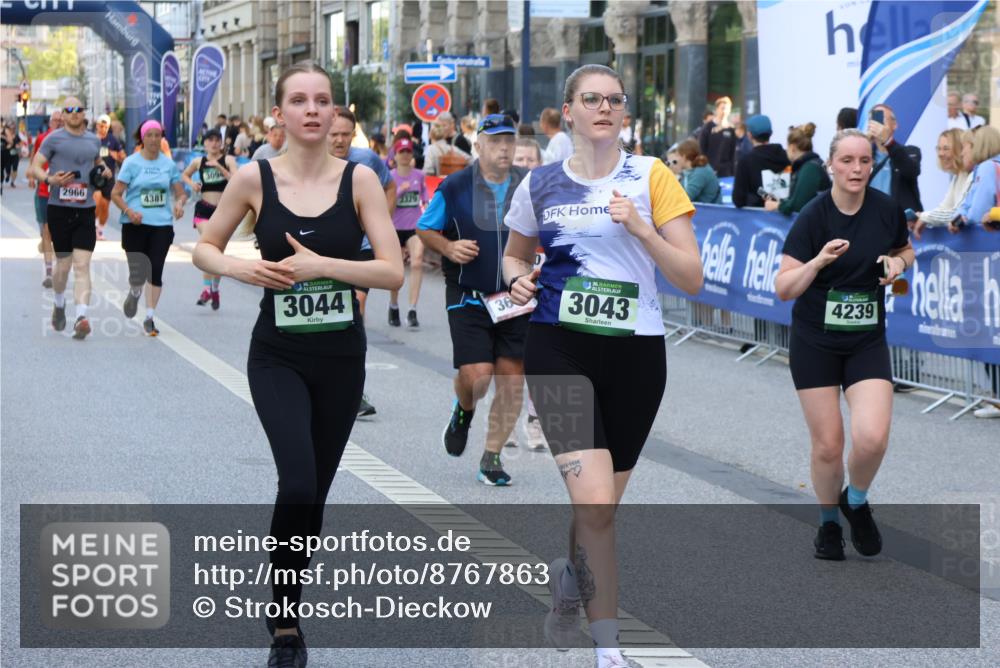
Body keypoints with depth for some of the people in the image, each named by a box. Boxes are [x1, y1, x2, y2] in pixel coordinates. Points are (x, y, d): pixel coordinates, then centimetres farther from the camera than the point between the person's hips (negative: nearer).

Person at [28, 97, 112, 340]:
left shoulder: (93, 140, 13)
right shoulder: (54, 139, 0)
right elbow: (35, 167, -1)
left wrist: (105, 170, 11)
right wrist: (50, 179, -20)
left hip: (86, 210, 2)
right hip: (59, 209, -2)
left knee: (82, 265, -9)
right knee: (63, 264, 6)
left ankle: (81, 316, -18)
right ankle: (59, 304, 34)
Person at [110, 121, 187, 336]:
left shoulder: (169, 164, 8)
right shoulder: (131, 163, 0)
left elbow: (181, 193, 13)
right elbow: (116, 193, -1)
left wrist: (179, 203, -10)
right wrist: (129, 211, -17)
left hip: (162, 224, 2)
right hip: (135, 224, -2)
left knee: (155, 271, -3)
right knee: (138, 272, -5)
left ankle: (149, 318, 6)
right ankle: (134, 293, 32)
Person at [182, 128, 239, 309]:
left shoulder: (228, 160, -2)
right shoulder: (198, 162, 5)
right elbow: (184, 175, 23)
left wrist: (219, 167, -23)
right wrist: (191, 183, 2)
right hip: (204, 209, 0)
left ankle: (215, 289, 28)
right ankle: (207, 288, -20)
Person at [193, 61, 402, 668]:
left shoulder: (359, 179, -5)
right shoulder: (256, 178, -4)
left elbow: (394, 272, -10)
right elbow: (204, 248, 8)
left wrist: (320, 264, -20)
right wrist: (240, 268, -13)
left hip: (341, 358, 1)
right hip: (278, 357, -1)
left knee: (314, 493, 10)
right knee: (298, 485, -20)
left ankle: (289, 615, 30)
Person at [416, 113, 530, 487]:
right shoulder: (454, 188, -3)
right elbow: (425, 229, 7)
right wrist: (449, 247, -12)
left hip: (517, 298, 2)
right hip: (468, 298, -2)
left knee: (512, 381, 0)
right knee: (477, 376, -12)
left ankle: (492, 457, 14)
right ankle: (464, 410, 26)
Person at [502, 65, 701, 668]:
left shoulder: (651, 177, 0)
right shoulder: (540, 184, 5)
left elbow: (691, 278, -4)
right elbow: (516, 255, 23)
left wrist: (638, 226, -17)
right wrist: (519, 280, 1)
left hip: (636, 352, 1)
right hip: (560, 351, -1)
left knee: (601, 507, 12)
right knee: (595, 504, -17)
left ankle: (569, 579, 44)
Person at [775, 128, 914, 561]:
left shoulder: (887, 210, -4)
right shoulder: (813, 216, -12)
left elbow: (906, 251, 17)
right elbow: (784, 289, -14)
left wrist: (897, 262, -6)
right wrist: (819, 260, -30)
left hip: (867, 343, 2)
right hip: (814, 343, -1)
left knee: (872, 437, -16)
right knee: (828, 445, 0)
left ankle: (856, 502, 15)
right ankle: (828, 522, 27)